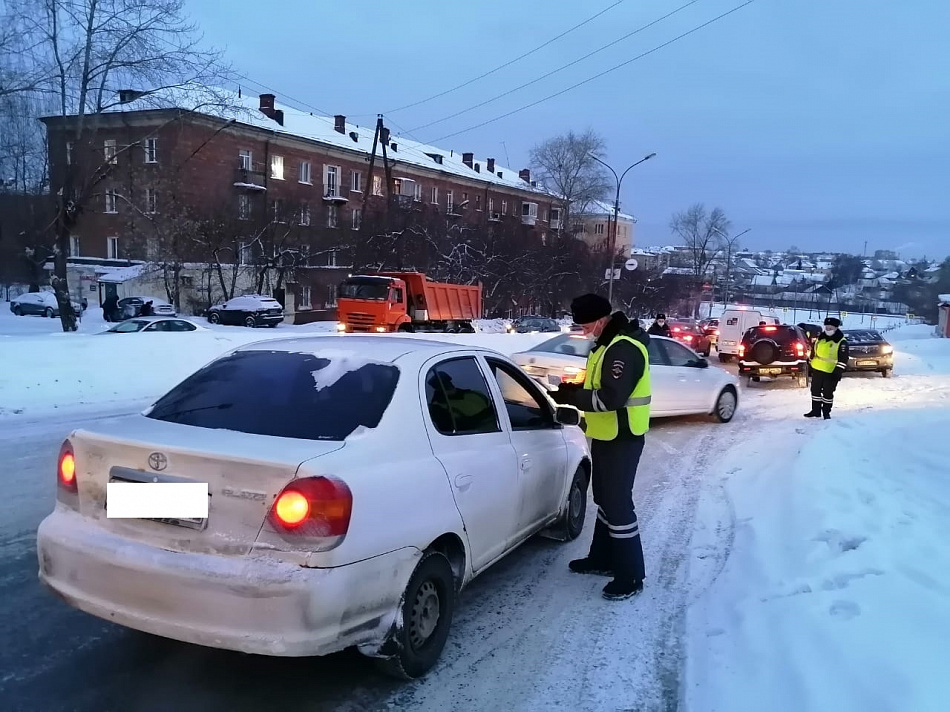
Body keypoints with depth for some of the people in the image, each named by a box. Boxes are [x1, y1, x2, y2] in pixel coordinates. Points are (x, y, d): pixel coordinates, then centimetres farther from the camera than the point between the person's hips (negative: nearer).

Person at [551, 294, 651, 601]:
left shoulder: (624, 349, -23)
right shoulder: (609, 344, 12)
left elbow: (611, 397, -30)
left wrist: (571, 397, -21)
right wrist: (576, 389, 3)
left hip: (622, 440, -11)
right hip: (606, 436, 11)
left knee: (618, 504, -5)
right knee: (604, 500, 20)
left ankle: (631, 576, 5)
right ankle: (603, 559, 34)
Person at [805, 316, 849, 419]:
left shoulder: (841, 342, -10)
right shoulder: (820, 338, 8)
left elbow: (843, 359, -13)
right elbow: (813, 352, 17)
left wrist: (838, 372, -18)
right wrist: (810, 366, 16)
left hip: (831, 373, -6)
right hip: (817, 370, 6)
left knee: (828, 393, 2)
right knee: (815, 390, 11)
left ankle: (826, 412, 16)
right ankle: (815, 410, 23)